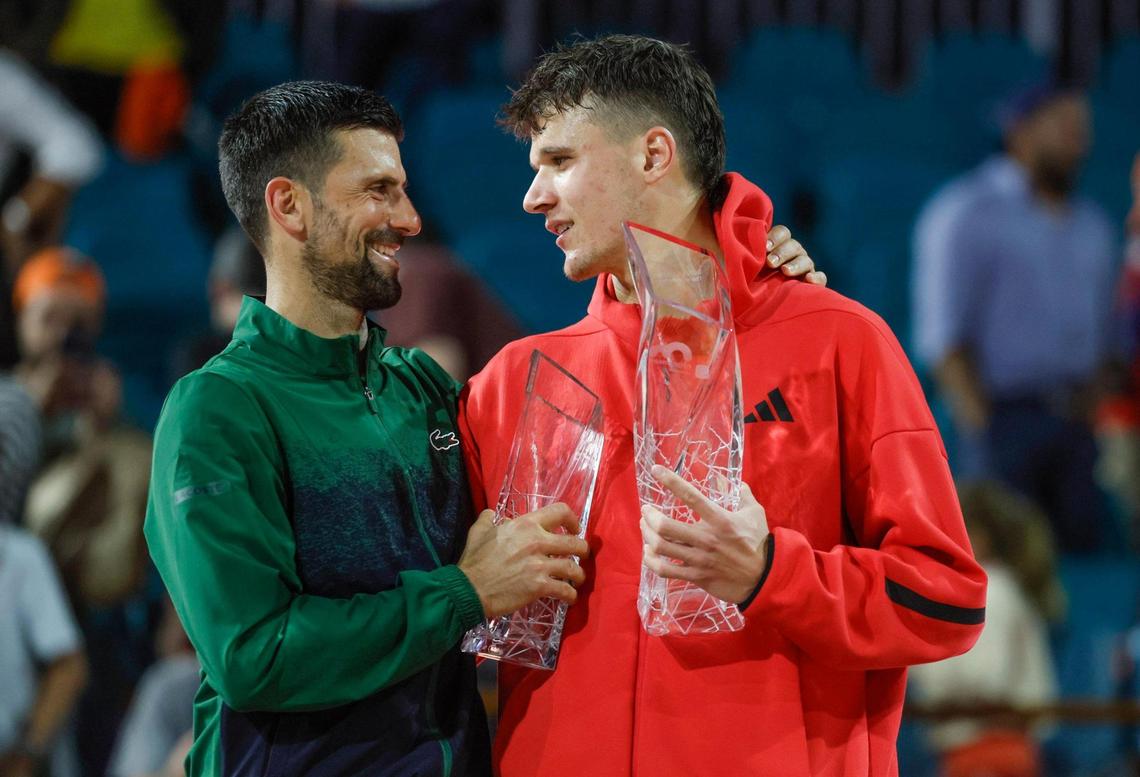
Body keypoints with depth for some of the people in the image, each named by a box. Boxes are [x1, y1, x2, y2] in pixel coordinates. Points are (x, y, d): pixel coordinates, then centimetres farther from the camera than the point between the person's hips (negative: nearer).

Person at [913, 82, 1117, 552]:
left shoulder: (1091, 226, 19)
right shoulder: (964, 212, -1)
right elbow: (942, 334, -7)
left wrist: (1091, 418, 10)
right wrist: (981, 424, -14)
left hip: (1072, 423, 6)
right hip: (1003, 415, -6)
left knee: (1082, 545, 0)